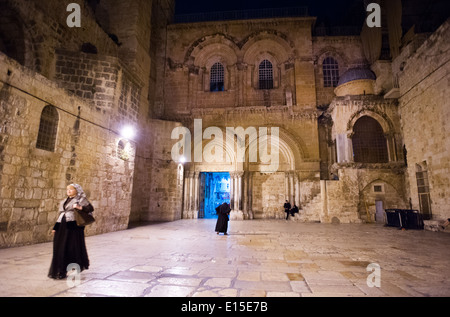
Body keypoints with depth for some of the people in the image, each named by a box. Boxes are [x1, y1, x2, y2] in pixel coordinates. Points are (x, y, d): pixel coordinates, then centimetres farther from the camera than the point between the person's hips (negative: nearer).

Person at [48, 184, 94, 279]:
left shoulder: (81, 199, 1)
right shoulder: (64, 201, 21)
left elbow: (90, 208, -9)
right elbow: (60, 214, 22)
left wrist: (80, 208, -25)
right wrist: (55, 228, 16)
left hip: (73, 227, -6)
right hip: (62, 227, 7)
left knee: (72, 248, -1)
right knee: (60, 249, 5)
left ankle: (76, 269, 13)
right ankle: (61, 271, 15)